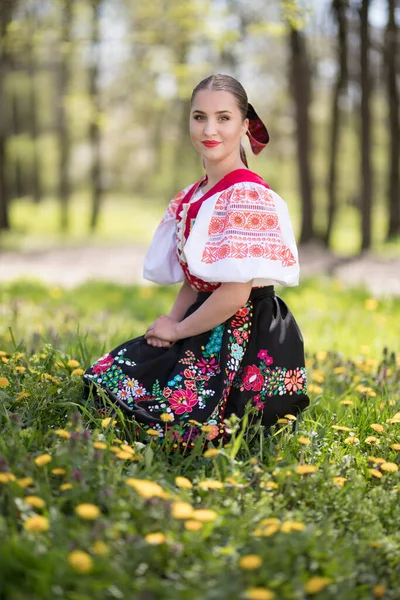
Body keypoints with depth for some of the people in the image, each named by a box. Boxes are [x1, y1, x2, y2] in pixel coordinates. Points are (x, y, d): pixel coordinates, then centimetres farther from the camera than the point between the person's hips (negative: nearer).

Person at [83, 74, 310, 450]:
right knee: (101, 382, 5)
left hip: (248, 341, -9)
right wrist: (170, 323, -4)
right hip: (206, 331, 9)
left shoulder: (248, 197, -18)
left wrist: (178, 329, -8)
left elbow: (235, 294, -21)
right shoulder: (190, 199, 10)